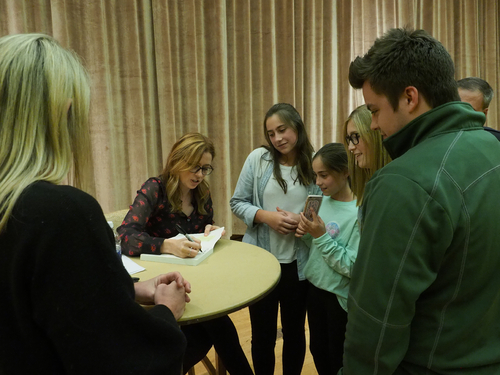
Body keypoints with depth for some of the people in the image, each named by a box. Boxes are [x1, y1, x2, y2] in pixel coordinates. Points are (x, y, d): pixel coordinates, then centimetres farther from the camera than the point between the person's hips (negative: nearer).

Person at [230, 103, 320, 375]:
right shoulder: (258, 158, -4)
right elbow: (237, 202, -2)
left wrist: (303, 221, -19)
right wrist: (266, 216, -17)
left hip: (298, 263, 0)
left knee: (295, 331, 20)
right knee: (262, 333, 15)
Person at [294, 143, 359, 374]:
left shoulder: (360, 213, -22)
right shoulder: (323, 201, 0)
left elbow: (352, 267, -24)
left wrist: (322, 236, -26)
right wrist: (307, 234, -11)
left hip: (340, 296, -6)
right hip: (315, 288, 7)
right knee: (318, 351, 23)